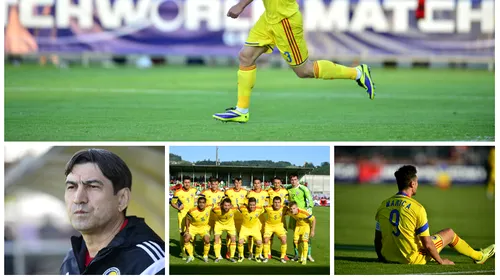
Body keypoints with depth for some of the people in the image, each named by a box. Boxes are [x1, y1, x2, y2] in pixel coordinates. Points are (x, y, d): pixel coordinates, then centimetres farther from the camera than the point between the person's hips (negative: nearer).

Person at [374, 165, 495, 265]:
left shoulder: (383, 205, -4)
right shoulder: (417, 208, -19)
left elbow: (377, 240, 4)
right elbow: (427, 245, -16)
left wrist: (382, 258, 21)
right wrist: (441, 261, 1)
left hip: (389, 258, 5)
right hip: (412, 259, -5)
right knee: (449, 233, 18)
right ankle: (479, 256, 40)